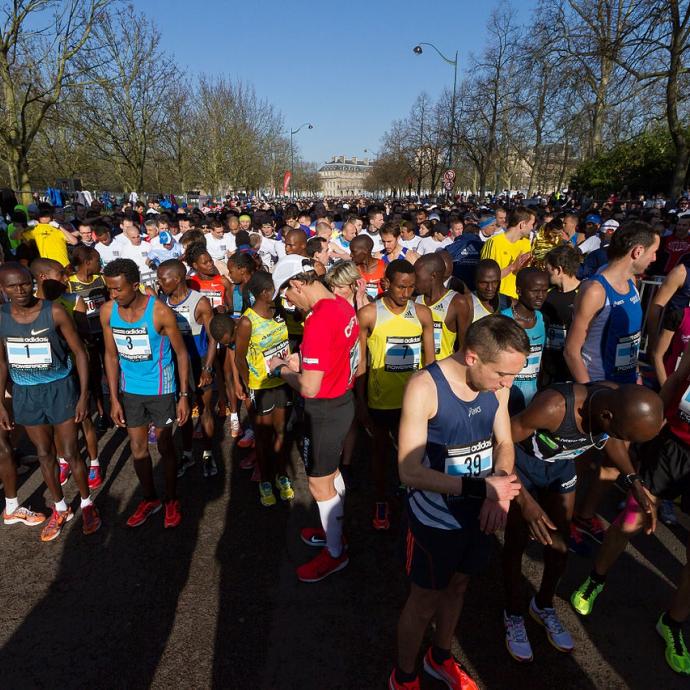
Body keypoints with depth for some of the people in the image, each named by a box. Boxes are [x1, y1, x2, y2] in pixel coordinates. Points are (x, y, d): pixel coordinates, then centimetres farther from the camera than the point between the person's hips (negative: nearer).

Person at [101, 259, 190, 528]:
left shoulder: (160, 311, -20)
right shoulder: (107, 311, -8)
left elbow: (181, 353, -11)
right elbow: (111, 355, 1)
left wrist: (184, 396, -12)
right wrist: (114, 399, 0)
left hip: (160, 389, -4)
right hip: (129, 390, 4)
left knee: (165, 447, 10)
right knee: (137, 448, 14)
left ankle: (172, 500, 30)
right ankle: (149, 499, 35)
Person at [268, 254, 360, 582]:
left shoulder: (318, 322, -28)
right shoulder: (343, 306, 0)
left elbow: (309, 387, -27)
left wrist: (281, 370, -9)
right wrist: (302, 362, 8)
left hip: (325, 411, -9)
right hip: (344, 400, 9)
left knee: (319, 484, 10)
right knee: (331, 472, 26)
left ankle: (335, 553, 29)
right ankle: (334, 530, 46)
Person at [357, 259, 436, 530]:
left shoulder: (423, 314, -5)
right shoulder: (368, 315, -12)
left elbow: (430, 360, 2)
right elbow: (360, 361, -7)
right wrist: (361, 402, -5)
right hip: (380, 398, -1)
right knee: (381, 448, 18)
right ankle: (381, 501, 38)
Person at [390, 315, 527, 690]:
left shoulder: (496, 384, -9)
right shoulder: (425, 387, -28)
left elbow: (504, 443, 1)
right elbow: (409, 470, -27)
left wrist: (499, 485, -19)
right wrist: (480, 488, -32)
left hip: (479, 513, 6)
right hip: (435, 518, -5)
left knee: (458, 587, 25)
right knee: (424, 599, 14)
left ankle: (440, 658, 53)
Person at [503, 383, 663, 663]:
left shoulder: (623, 402, -22)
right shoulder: (553, 407, -42)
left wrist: (634, 480, -10)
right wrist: (525, 501, -37)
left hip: (561, 465, 5)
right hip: (520, 464, -5)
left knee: (560, 544, 13)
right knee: (517, 543, 5)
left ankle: (543, 606, 40)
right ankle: (514, 613, 31)